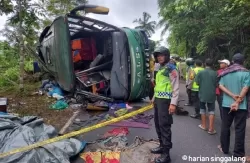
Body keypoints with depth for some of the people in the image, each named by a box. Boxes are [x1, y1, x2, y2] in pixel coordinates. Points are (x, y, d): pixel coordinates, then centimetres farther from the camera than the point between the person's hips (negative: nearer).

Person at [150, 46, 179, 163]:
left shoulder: (171, 69, -10)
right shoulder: (160, 69, 17)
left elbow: (175, 88, -15)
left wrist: (173, 103, -22)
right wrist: (154, 98, 24)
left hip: (165, 101, -9)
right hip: (158, 100, 9)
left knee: (164, 125, -7)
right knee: (158, 124, 15)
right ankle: (162, 146, 31)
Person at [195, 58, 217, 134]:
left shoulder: (200, 72, -8)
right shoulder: (215, 73, -7)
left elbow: (197, 83, -5)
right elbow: (217, 84, -2)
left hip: (202, 94, 0)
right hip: (211, 94, 0)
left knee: (203, 109, 16)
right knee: (211, 111, 6)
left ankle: (203, 125, 25)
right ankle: (211, 129, 4)